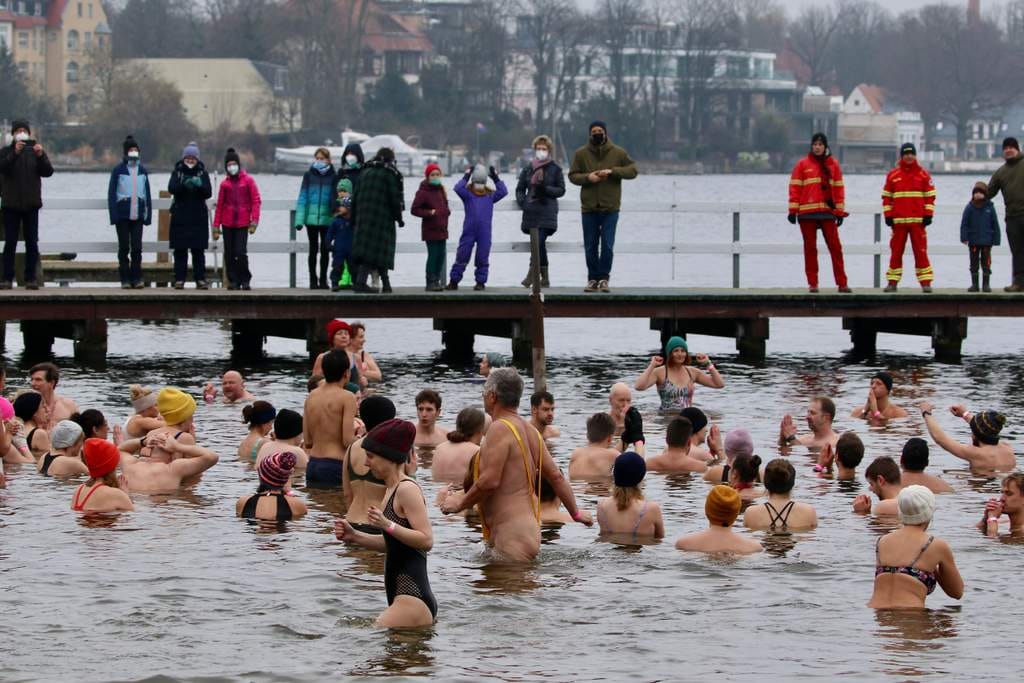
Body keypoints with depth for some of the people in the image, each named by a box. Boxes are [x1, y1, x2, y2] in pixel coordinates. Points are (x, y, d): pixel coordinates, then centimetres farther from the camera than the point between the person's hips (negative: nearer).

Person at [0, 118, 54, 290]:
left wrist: (41, 156, -18)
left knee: (32, 242, 1)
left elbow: (48, 172, -2)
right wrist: (14, 153, -29)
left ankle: (31, 278, 4)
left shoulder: (36, 151, 8)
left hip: (31, 205, 2)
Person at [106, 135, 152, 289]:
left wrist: (148, 214, 6)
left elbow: (147, 194, 13)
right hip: (123, 215, -2)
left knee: (137, 247, -1)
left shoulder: (142, 171, 10)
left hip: (137, 215, 2)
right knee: (124, 247, 2)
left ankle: (137, 279, 3)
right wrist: (113, 215, -10)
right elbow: (111, 193, -2)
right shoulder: (118, 170, -1)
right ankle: (125, 280, 6)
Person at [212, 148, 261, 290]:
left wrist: (254, 221, -9)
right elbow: (219, 205, 13)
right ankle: (233, 281, 11)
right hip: (227, 224, 3)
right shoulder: (225, 183, 9)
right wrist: (216, 226, 9)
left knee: (241, 252, -12)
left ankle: (245, 280, 3)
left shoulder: (248, 180, 2)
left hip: (243, 224, -3)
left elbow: (256, 201, 0)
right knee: (229, 254, 2)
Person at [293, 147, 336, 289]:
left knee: (325, 249, 4)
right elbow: (302, 197, 2)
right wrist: (299, 219, -5)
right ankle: (313, 280, 10)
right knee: (313, 248, 4)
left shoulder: (333, 177, 2)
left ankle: (323, 280, 13)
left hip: (327, 219, 0)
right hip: (311, 218, 0)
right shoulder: (309, 175, 4)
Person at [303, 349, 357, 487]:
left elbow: (307, 442, 12)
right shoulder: (347, 397, -9)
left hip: (312, 465, 6)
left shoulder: (311, 397, 10)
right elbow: (348, 441, -14)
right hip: (335, 466, -6)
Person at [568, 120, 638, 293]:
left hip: (610, 208, -1)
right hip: (589, 208, 2)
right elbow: (573, 175, 6)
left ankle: (603, 278, 5)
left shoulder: (618, 153, 2)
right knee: (590, 246, 6)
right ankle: (593, 278, 16)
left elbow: (632, 170, 1)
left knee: (607, 245, -5)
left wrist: (612, 171, -14)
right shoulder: (581, 154, 4)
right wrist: (587, 177, -13)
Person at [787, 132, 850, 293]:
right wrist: (793, 210, -5)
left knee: (835, 247, -2)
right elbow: (794, 187, 1)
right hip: (807, 213, -1)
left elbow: (839, 188, 10)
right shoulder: (802, 164, 3)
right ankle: (812, 283, 7)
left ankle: (842, 283, 0)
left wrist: (840, 212, 6)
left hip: (828, 212, 1)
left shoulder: (833, 165, 9)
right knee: (810, 248, 3)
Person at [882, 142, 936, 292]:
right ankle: (892, 282, 10)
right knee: (896, 251, 4)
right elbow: (886, 196, 9)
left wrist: (928, 215, -2)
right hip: (898, 220, 1)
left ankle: (925, 282, -1)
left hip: (918, 220, -1)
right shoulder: (893, 175, 7)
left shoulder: (923, 174, 4)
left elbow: (930, 196, 5)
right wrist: (888, 215, 2)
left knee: (921, 251, -3)